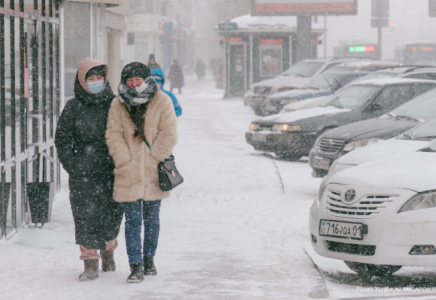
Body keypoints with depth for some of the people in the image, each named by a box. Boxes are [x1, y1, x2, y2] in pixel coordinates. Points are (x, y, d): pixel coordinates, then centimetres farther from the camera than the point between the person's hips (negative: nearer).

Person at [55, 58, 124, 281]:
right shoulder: (74, 108, 0)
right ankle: (90, 263, -3)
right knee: (86, 215, -7)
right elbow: (63, 139, 4)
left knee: (112, 213, 9)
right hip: (83, 173, -2)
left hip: (112, 171, 2)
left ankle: (108, 252, 32)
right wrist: (72, 165, -3)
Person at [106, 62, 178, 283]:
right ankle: (136, 265, -3)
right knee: (132, 220, -4)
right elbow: (114, 135, 0)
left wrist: (154, 159, -9)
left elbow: (168, 134, -4)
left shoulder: (162, 102, 0)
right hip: (128, 173, 0)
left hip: (153, 173, 0)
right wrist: (125, 163, -10)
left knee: (151, 219, 11)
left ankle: (149, 259, 27)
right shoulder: (118, 105, 4)